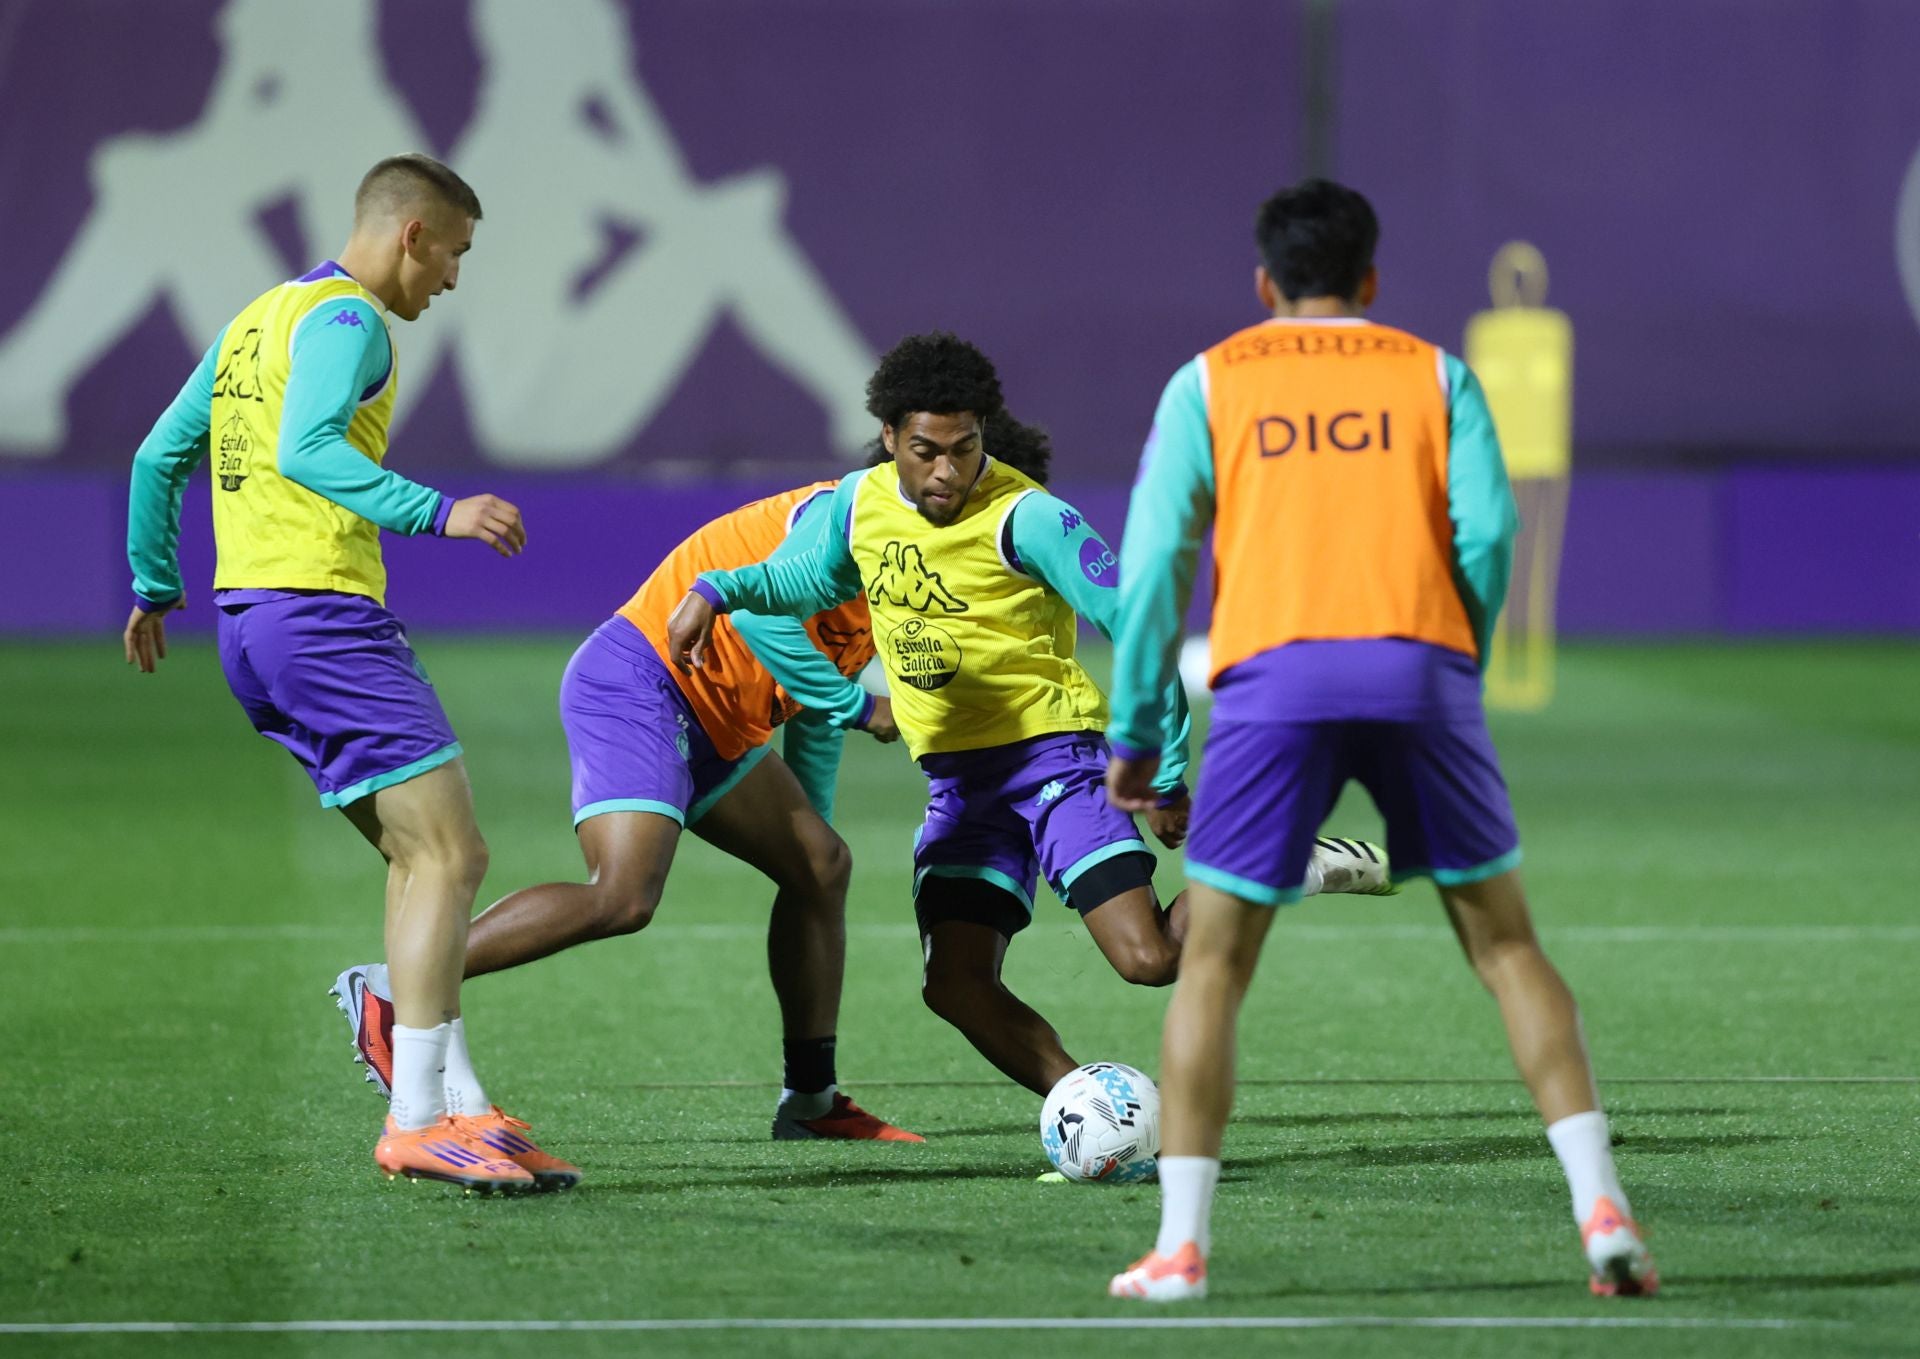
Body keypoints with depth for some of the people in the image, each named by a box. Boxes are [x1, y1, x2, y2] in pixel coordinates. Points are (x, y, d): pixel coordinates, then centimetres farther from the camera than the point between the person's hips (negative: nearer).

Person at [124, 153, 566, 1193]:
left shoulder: (256, 320, 21)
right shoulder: (347, 318, -8)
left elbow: (158, 457, 25)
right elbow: (304, 451, -24)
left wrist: (155, 588, 34)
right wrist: (438, 513, -29)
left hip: (247, 616, 10)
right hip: (321, 612, -10)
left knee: (419, 858, 12)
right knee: (448, 855, -11)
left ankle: (456, 1107, 9)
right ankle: (419, 1122, -15)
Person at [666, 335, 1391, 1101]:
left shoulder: (1025, 518, -18)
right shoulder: (859, 503, 2)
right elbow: (813, 579, 24)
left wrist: (1165, 776, -16)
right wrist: (717, 591, 5)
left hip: (1052, 755, -6)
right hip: (956, 778, 6)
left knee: (1149, 960, -18)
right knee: (957, 987, -10)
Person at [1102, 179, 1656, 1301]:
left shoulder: (1210, 382, 16)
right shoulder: (1434, 375, 18)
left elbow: (1155, 558, 8)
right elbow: (1486, 533, 5)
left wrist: (1136, 731, 12)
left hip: (1275, 674, -1)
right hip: (1419, 668, 1)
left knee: (1213, 963, 8)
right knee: (1506, 943, 11)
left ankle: (1180, 1248, 0)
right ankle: (1602, 1209, -1)